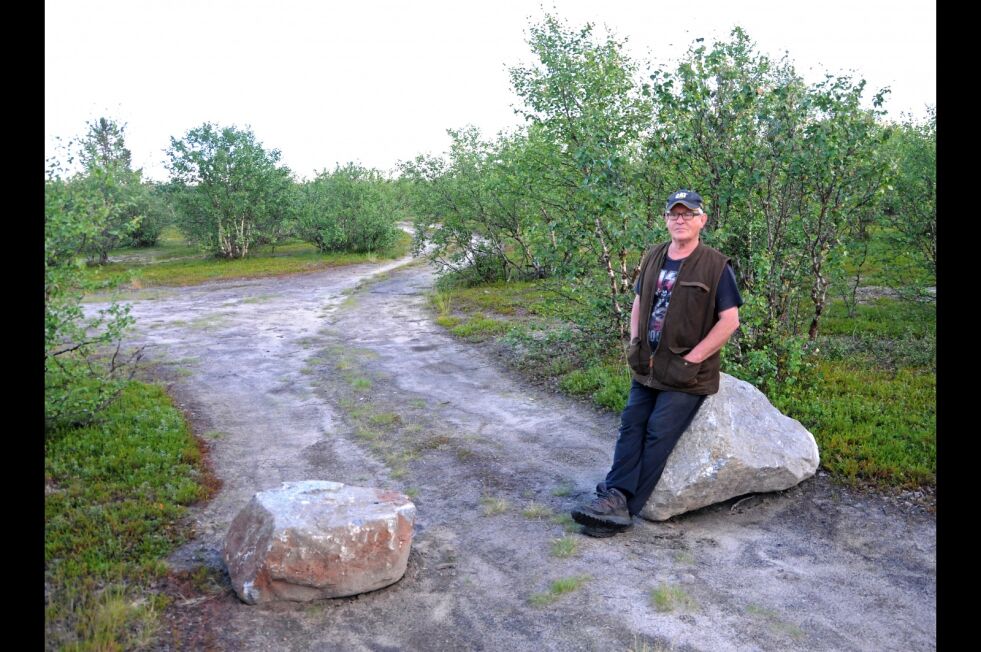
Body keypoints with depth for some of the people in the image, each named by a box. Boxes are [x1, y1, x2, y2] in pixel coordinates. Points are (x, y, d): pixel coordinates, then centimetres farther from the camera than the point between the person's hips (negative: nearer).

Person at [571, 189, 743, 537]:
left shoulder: (715, 265, -9)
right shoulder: (653, 258, 10)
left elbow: (729, 321, -11)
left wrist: (691, 360, -15)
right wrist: (634, 345, 7)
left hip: (686, 375, -6)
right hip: (647, 367, 6)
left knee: (658, 433, -13)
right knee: (631, 424, -6)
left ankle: (623, 508, -12)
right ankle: (616, 496, -10)